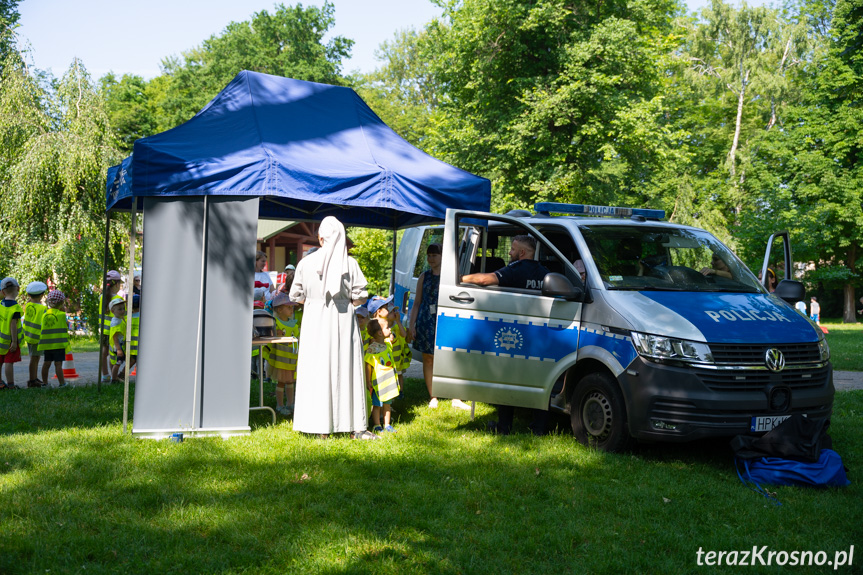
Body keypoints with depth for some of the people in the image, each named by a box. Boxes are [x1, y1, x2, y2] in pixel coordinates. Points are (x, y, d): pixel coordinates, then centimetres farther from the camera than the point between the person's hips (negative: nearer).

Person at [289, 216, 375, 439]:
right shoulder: (349, 263, -4)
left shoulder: (306, 262, -1)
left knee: (316, 369, 6)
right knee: (345, 369, 4)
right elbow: (360, 296, -4)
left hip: (314, 321, 1)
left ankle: (321, 426, 8)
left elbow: (296, 296, 4)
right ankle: (355, 426, 6)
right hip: (342, 320, 0)